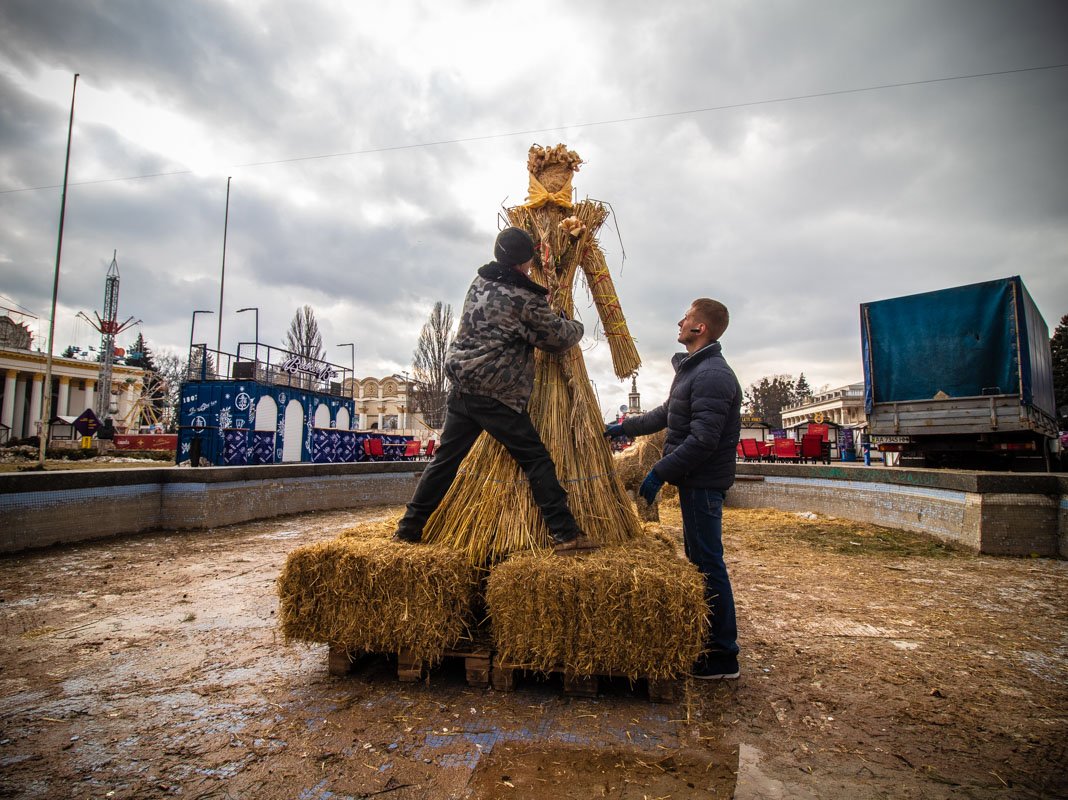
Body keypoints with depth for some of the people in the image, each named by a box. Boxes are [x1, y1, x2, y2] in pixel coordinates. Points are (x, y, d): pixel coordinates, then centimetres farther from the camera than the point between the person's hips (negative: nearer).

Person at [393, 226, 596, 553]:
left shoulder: (479, 282, 12)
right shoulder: (524, 300, -9)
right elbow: (559, 337, 1)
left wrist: (542, 304, 21)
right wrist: (577, 326, 21)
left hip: (461, 387, 7)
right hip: (496, 394, -7)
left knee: (445, 458, 14)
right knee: (536, 460, -1)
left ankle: (410, 527, 20)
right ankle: (565, 534, 0)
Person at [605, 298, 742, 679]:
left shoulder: (712, 375, -19)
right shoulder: (693, 369, 16)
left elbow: (703, 440, -26)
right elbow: (666, 415, 26)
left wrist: (660, 472, -21)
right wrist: (624, 427, 27)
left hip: (703, 483, -11)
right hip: (695, 481, 11)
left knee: (708, 564, -3)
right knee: (700, 559, 18)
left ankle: (722, 658, 8)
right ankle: (710, 641, 32)